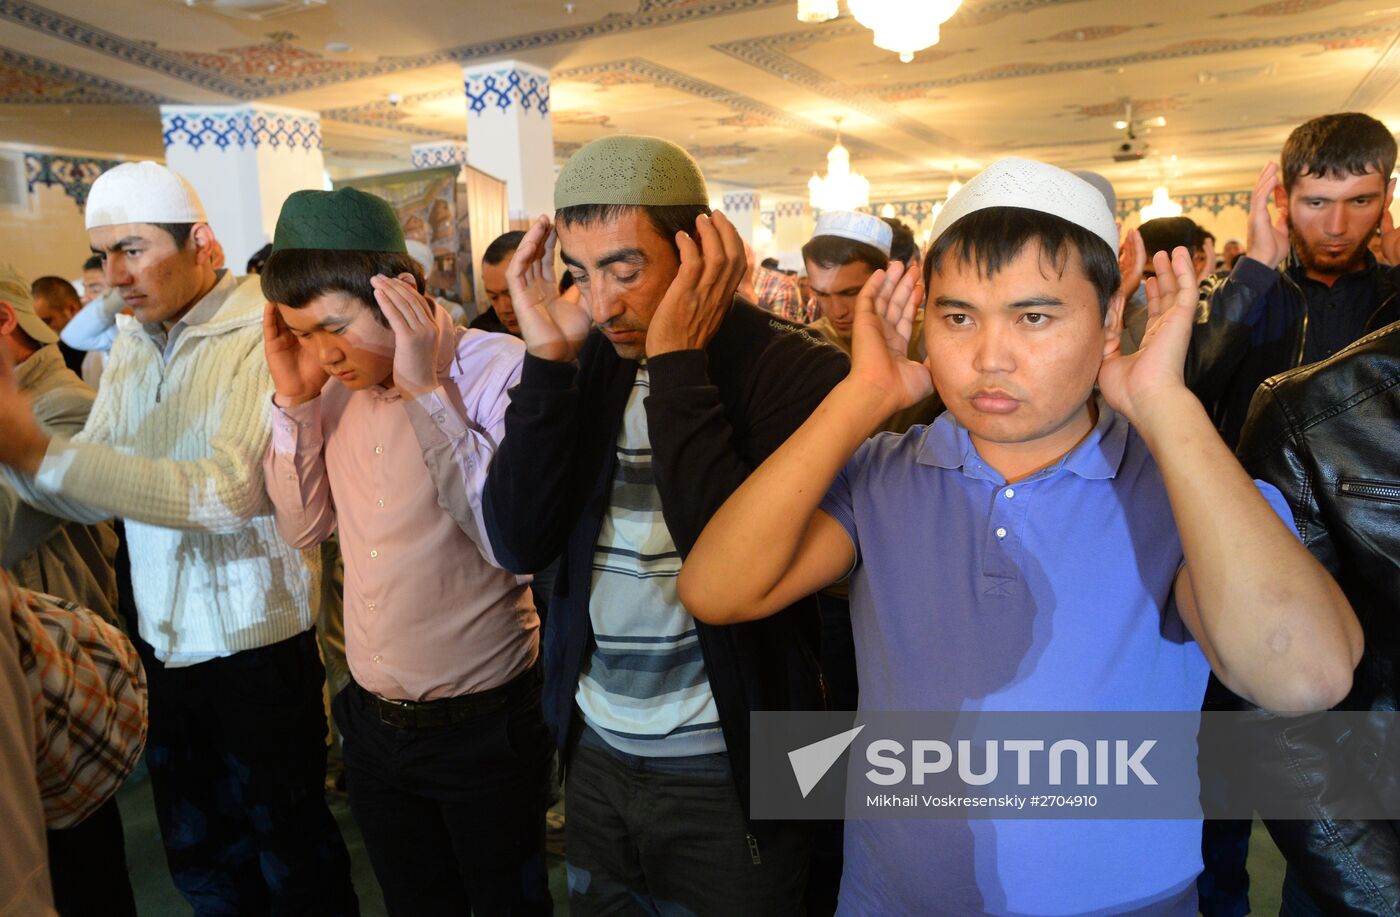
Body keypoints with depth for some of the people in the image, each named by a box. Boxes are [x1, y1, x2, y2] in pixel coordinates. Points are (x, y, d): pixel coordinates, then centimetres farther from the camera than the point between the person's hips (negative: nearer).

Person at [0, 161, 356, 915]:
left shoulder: (264, 335, -16)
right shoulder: (129, 344, 7)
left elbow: (231, 491, -28)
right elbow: (95, 493, 2)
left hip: (257, 640, -6)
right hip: (161, 639, 7)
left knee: (291, 854, 11)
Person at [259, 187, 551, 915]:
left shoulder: (500, 370, -18)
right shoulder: (339, 382, 1)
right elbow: (304, 527, 5)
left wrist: (424, 390, -26)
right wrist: (293, 399, -8)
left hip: (485, 723, -5)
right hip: (372, 721, 6)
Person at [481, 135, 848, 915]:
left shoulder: (798, 371, -17)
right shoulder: (590, 362, -1)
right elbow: (519, 545, -9)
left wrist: (677, 365, -25)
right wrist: (549, 358, -17)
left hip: (728, 770, -5)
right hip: (595, 749, 5)